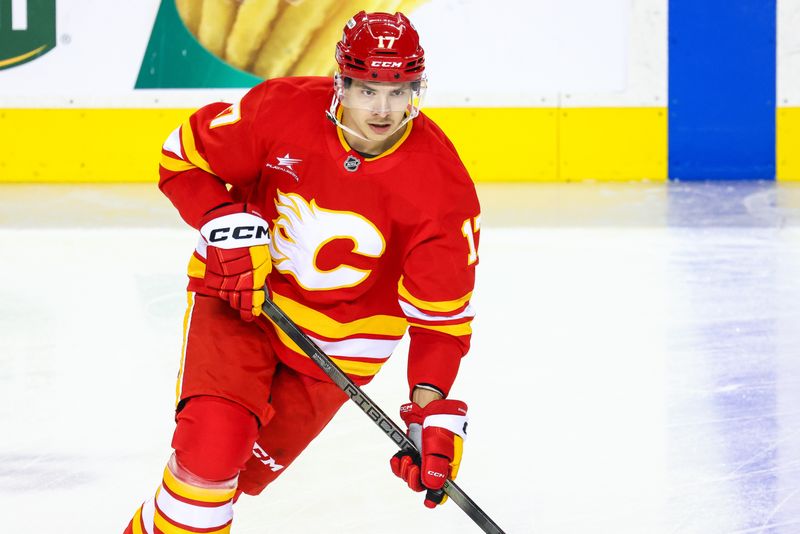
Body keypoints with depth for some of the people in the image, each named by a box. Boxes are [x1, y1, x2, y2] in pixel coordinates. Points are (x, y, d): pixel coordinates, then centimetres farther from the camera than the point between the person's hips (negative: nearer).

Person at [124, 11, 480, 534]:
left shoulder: (442, 185, -20)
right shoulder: (282, 109, -21)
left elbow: (442, 312, -15)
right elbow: (184, 156, -5)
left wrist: (433, 408, -26)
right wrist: (230, 227, -20)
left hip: (338, 342, 1)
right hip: (239, 295, -1)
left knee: (245, 472, 11)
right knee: (212, 445, -22)